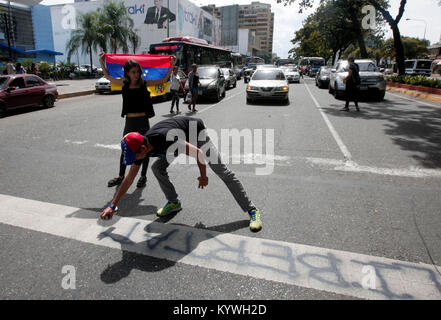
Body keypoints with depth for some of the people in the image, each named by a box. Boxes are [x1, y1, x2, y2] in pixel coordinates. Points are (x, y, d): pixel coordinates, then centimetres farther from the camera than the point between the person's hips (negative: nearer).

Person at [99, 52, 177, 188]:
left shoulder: (144, 83, -2)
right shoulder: (124, 84, 3)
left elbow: (163, 80, -2)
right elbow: (108, 76, 17)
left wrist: (172, 65, -6)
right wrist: (102, 61, 17)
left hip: (143, 121, -2)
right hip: (129, 122, 2)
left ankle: (143, 176, 23)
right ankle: (121, 176, 28)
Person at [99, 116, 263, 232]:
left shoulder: (164, 139, -43)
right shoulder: (141, 148, -18)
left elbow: (198, 153, -34)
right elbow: (129, 179, -7)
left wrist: (203, 176, -19)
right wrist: (112, 206, -5)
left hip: (197, 132, -7)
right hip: (182, 137, 7)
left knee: (222, 170, -11)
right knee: (157, 168, -3)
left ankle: (252, 210, -7)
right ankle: (174, 203, 16)